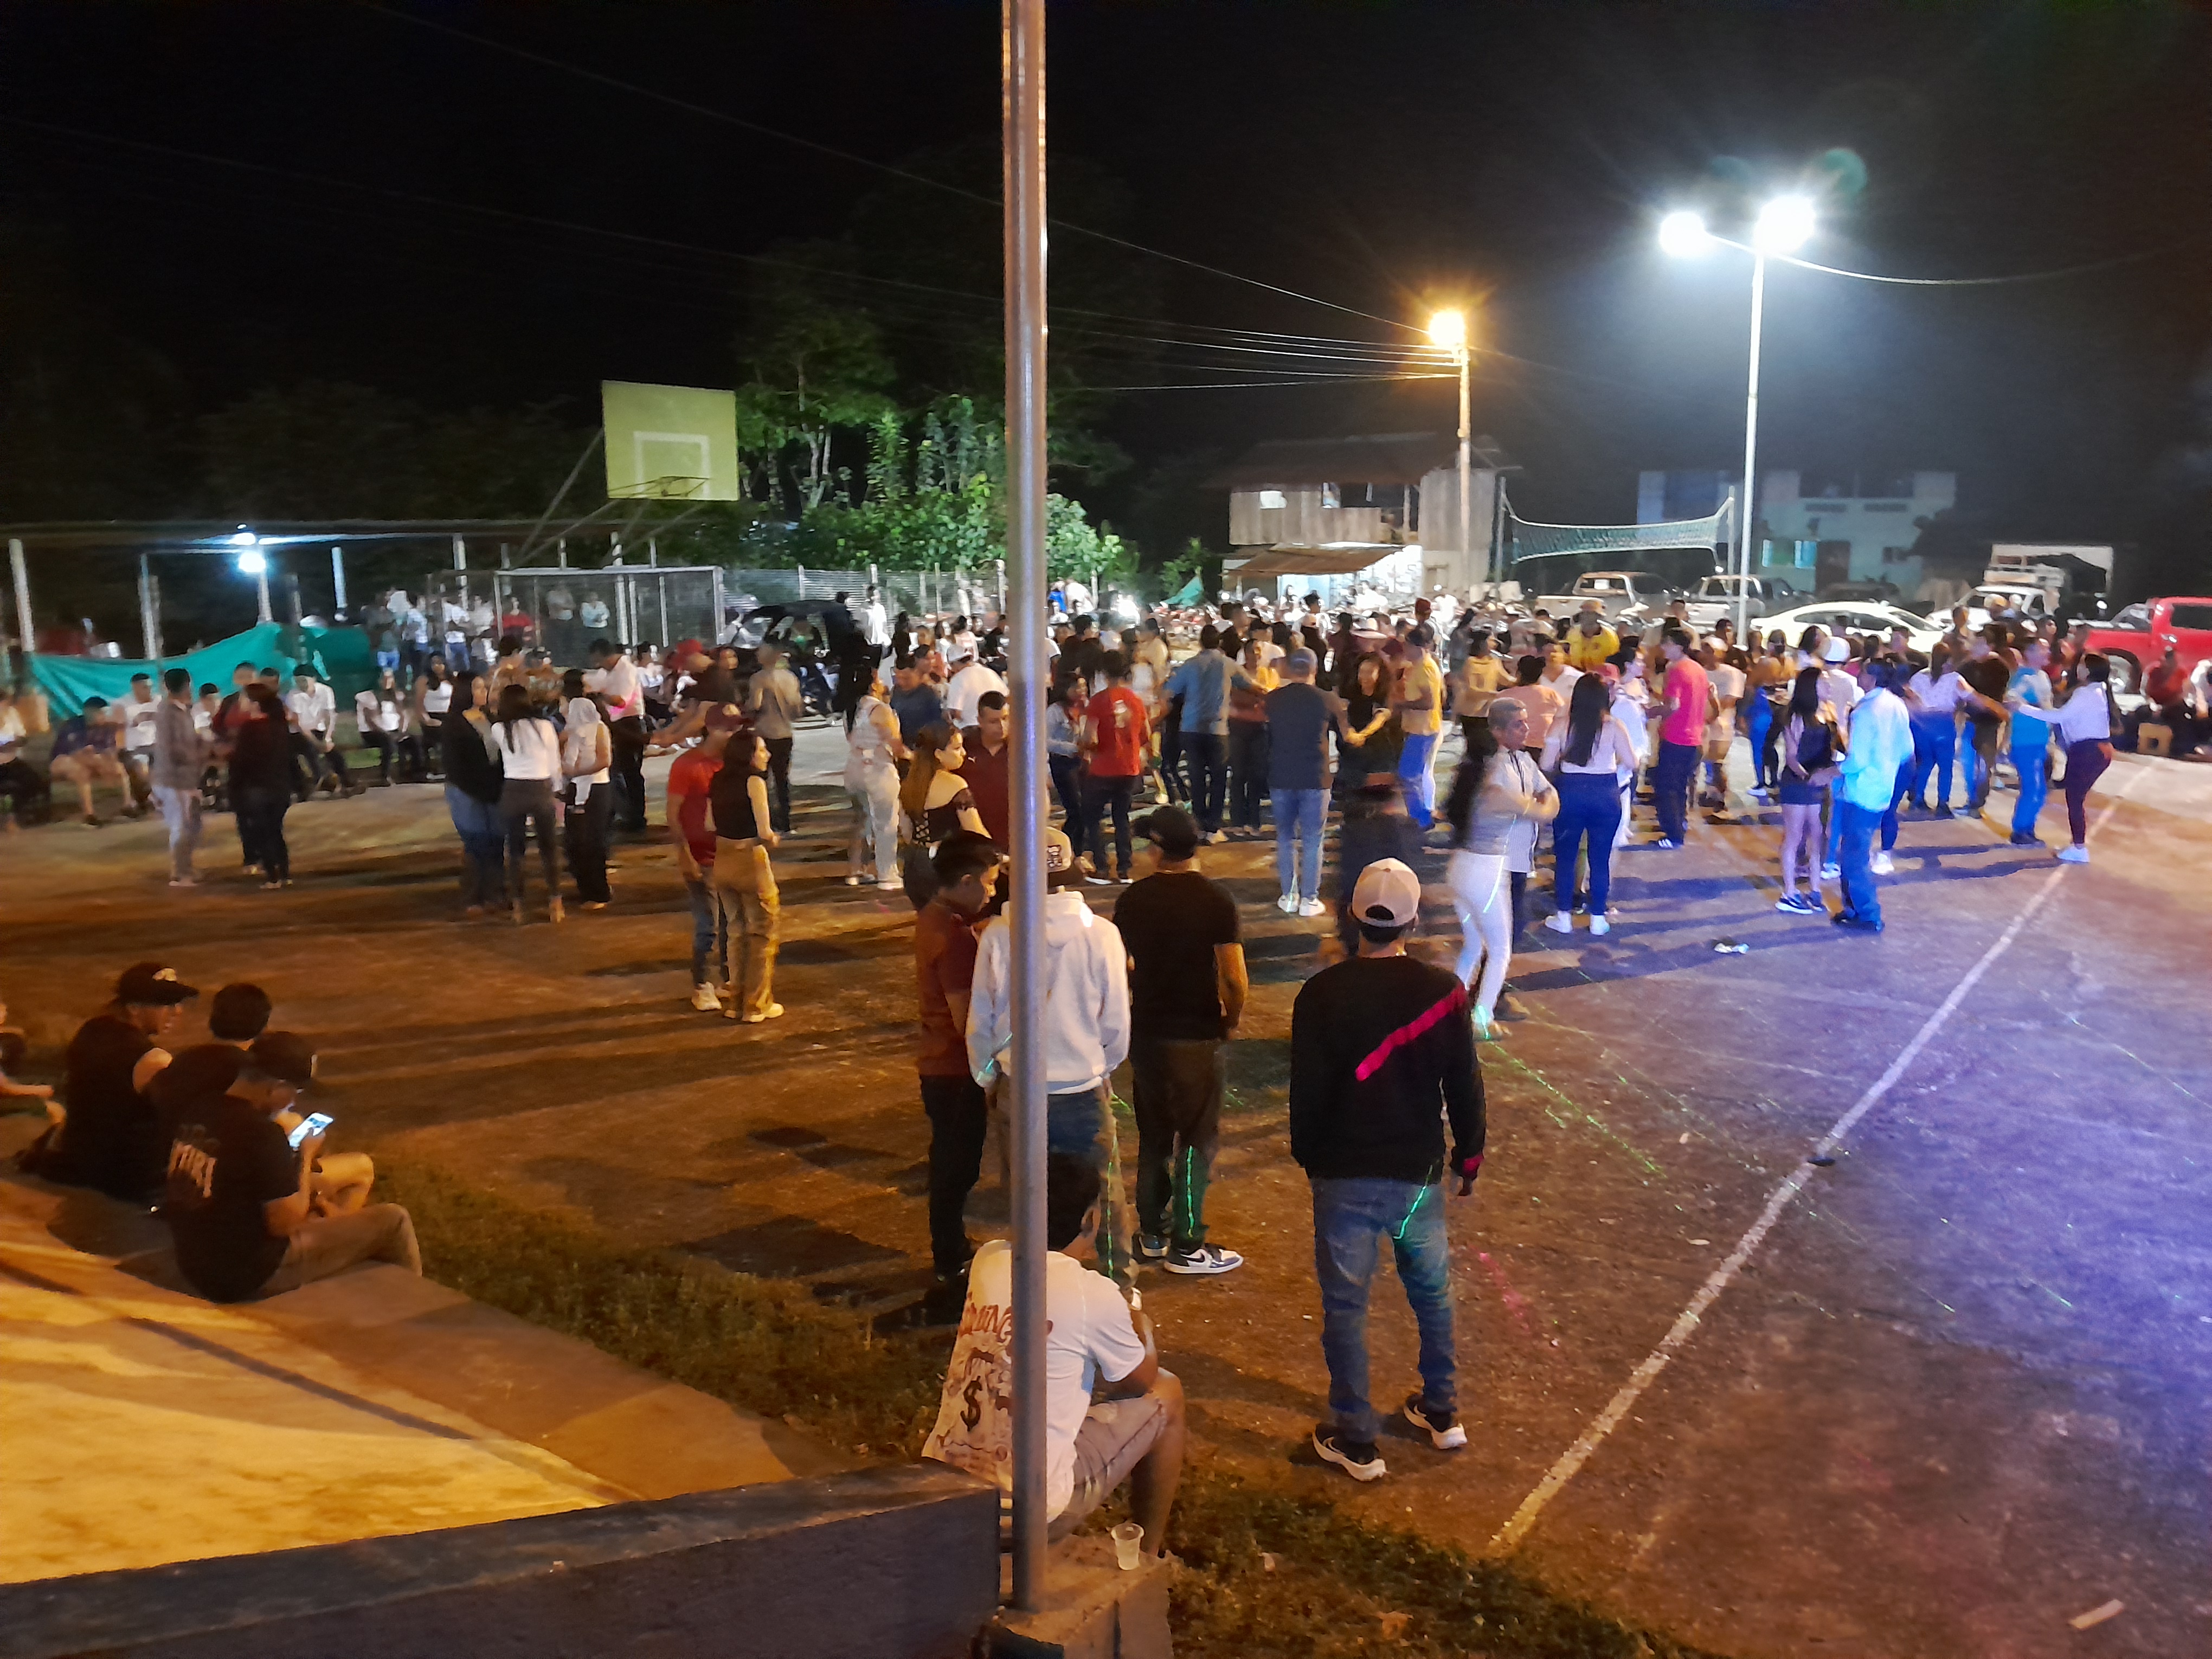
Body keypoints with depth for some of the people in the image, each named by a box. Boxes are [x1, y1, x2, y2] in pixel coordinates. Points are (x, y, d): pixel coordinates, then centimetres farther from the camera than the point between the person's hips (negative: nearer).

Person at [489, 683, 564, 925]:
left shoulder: (499, 729, -2)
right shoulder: (544, 726, -1)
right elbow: (555, 765, 2)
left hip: (513, 791, 0)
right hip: (542, 789, 0)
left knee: (516, 849, 9)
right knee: (549, 847, 11)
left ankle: (518, 907, 9)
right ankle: (555, 904, 11)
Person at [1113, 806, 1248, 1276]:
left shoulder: (1132, 900, -1)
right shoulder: (1215, 899, -14)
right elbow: (1236, 980, -17)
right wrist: (1231, 1020, 1)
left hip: (1145, 1031, 5)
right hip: (1198, 1037, -4)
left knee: (1153, 1136, 18)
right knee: (1196, 1141, 6)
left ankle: (1152, 1235, 28)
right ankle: (1186, 1246, 12)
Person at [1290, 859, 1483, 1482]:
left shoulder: (1322, 994, -13)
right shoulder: (1444, 991, -8)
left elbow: (1307, 1090, -8)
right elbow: (1465, 1085, 0)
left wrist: (1307, 1156, 9)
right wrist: (1469, 1154, 15)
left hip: (1344, 1174, -2)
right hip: (1419, 1172, 2)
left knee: (1344, 1304, 9)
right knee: (1432, 1291, 22)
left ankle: (1355, 1441, 16)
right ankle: (1442, 1412, 35)